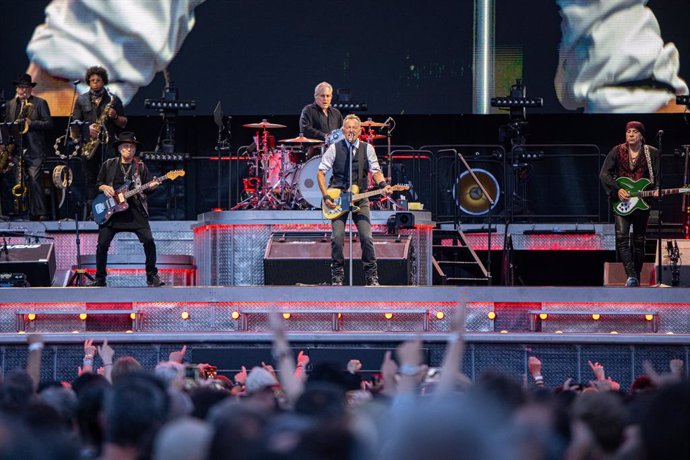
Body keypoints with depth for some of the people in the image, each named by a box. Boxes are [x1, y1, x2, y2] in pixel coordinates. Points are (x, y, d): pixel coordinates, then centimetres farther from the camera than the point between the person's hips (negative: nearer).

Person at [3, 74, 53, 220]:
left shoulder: (40, 103, 4)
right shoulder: (10, 104, 17)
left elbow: (49, 124, -2)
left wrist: (31, 123, -15)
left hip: (34, 149, -5)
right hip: (17, 149, 5)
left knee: (34, 180, -14)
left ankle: (41, 213, -14)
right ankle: (25, 213, 5)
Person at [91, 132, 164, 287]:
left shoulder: (140, 167, 7)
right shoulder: (109, 165, 8)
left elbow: (147, 188, 5)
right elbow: (98, 183, 14)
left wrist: (152, 186, -17)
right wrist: (104, 187, -7)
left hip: (135, 211, 0)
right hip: (112, 210, 0)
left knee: (148, 241, -13)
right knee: (102, 244, -5)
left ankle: (152, 276, 0)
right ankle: (100, 278, 9)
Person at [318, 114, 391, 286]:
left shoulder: (367, 148, 6)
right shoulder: (334, 149, 0)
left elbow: (376, 171, 5)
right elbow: (321, 172, 2)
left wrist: (383, 185, -16)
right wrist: (326, 196, -7)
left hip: (360, 199, 1)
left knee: (366, 238, -9)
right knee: (337, 238, -12)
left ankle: (371, 277, 2)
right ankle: (337, 277, 1)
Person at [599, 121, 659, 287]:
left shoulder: (652, 153, 3)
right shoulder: (617, 152, 2)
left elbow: (658, 178, 3)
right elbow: (604, 174, -1)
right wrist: (618, 189, -14)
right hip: (621, 201, -1)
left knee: (639, 241, 6)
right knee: (622, 237, -19)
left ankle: (636, 278, 18)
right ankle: (631, 276, -28)